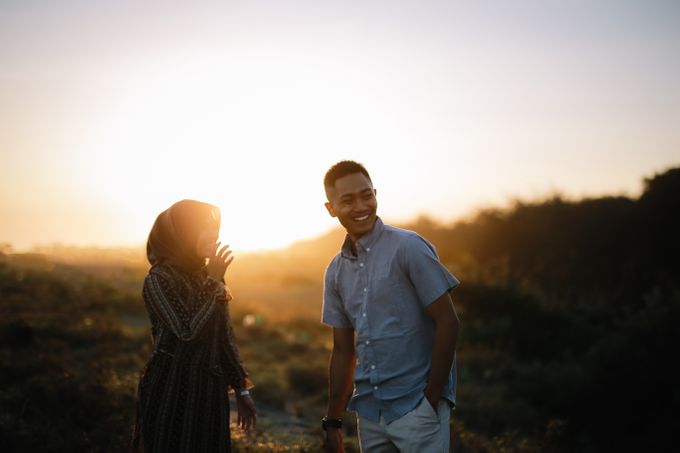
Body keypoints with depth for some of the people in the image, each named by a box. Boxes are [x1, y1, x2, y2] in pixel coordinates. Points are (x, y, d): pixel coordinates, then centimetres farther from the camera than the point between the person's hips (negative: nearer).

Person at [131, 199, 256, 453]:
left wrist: (241, 389, 12)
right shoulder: (159, 279, -12)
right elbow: (187, 331, -22)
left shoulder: (208, 277, 8)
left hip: (210, 392, 6)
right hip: (171, 392, -6)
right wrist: (214, 283, -17)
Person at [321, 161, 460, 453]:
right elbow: (343, 350, 13)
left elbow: (447, 322, -10)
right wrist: (332, 422, 11)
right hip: (369, 411, 5)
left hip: (416, 407, -5)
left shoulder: (408, 248, -8)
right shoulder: (336, 272, 9)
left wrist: (431, 398, -12)